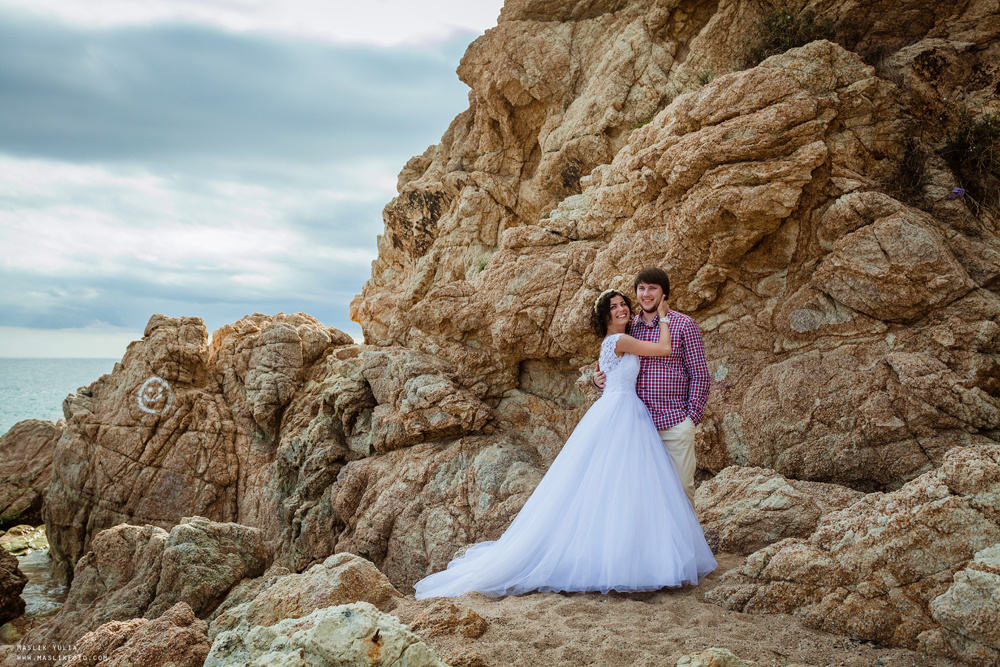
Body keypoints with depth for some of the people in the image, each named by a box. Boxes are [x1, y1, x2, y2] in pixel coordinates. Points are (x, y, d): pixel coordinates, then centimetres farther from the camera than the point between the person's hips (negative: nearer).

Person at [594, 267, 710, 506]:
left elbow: (699, 374, -2)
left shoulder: (684, 325, -1)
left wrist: (693, 417, -9)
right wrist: (599, 379, 0)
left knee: (681, 485, 1)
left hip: (675, 423, -4)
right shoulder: (629, 327, 11)